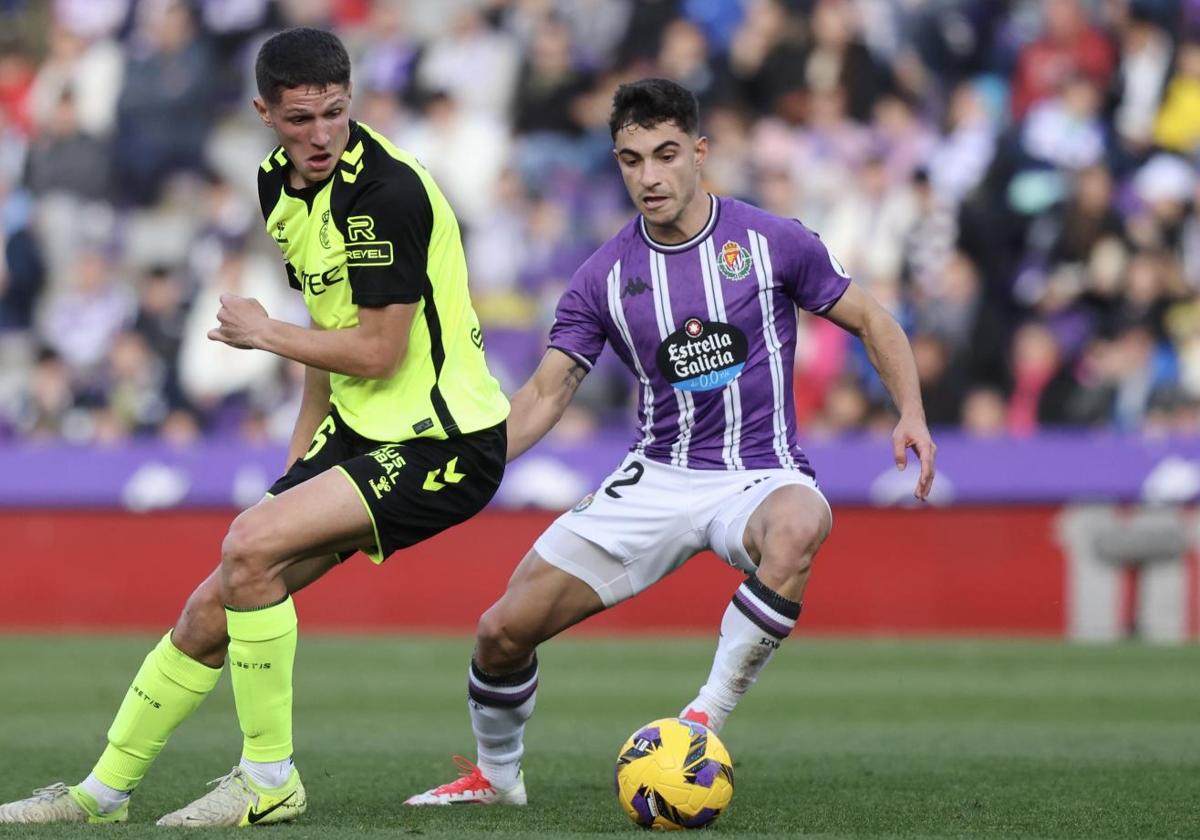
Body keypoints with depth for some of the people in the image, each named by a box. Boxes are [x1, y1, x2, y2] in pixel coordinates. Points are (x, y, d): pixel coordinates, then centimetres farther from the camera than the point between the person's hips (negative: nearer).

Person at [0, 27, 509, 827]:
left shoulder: (387, 192, -21)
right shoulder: (280, 183, 7)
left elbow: (376, 352, -21)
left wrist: (263, 332, -8)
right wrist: (302, 453, 20)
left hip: (442, 444, -8)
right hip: (361, 432, 8)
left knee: (251, 546, -24)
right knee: (213, 610, 6)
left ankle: (270, 781, -12)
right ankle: (105, 791, 20)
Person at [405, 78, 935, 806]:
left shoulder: (770, 241, -6)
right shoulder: (606, 276, 0)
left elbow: (870, 321, 4)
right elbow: (545, 396, 3)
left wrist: (912, 414, -11)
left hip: (760, 474, -3)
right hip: (657, 478, 3)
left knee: (797, 527, -42)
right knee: (504, 629, -3)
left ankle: (708, 717, -29)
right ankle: (496, 776, 27)